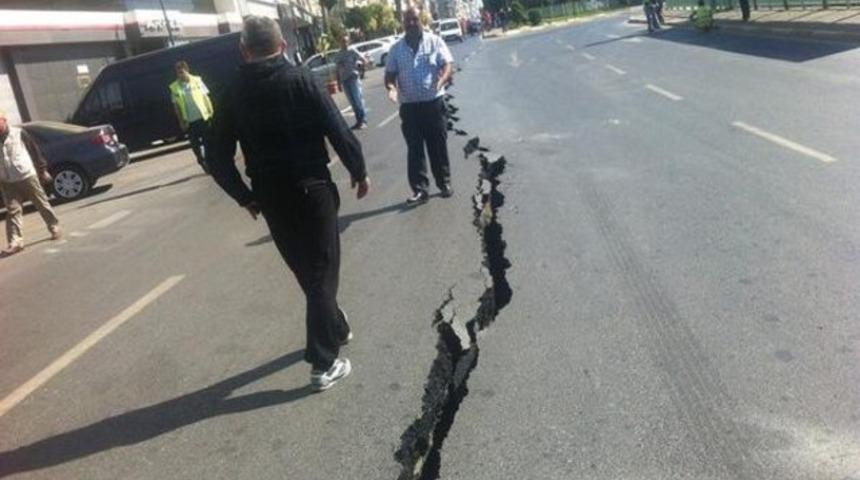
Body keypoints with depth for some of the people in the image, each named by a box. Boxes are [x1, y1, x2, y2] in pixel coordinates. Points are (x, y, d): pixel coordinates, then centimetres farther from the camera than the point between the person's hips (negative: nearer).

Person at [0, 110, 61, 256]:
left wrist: (43, 170, 0)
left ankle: (55, 228, 25)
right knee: (13, 210, -2)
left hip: (28, 176, -3)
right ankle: (15, 241, -4)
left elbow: (34, 150, 0)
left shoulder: (19, 133, -4)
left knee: (42, 204, 8)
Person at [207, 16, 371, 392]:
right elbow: (338, 130, -12)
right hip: (311, 189, -4)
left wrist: (245, 196, 13)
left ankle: (335, 330, 38)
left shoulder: (232, 94, 2)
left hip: (269, 196, 4)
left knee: (306, 271, 20)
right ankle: (324, 364, 4)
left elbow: (217, 157, 2)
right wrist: (359, 172, 2)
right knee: (322, 272, 4)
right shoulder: (300, 80, -8)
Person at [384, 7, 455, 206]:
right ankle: (419, 189, 5)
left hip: (434, 103, -1)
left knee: (438, 146, 7)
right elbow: (390, 74, 8)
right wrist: (391, 87, -15)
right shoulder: (396, 49, 8)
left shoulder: (435, 41, 2)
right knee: (414, 149, 1)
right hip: (409, 106, 2)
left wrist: (441, 80, -27)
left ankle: (444, 183, 21)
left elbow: (447, 65, -6)